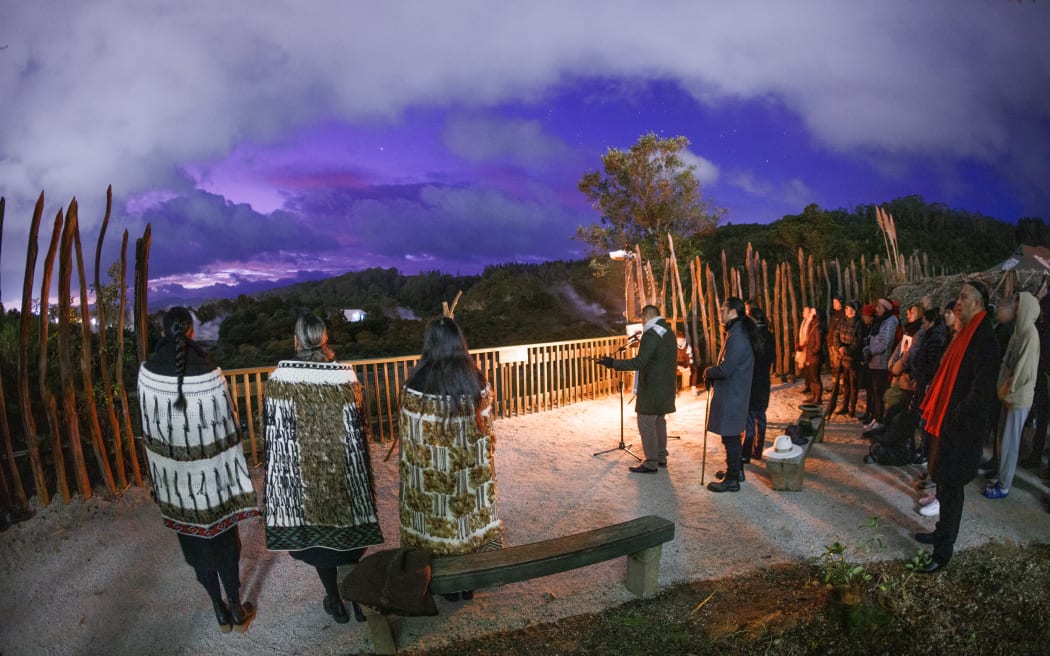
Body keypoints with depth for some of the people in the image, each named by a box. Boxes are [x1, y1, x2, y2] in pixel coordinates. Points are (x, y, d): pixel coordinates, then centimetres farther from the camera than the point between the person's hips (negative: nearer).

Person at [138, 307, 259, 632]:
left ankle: (220, 613, 30)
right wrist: (238, 478, 1)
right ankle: (238, 612, 26)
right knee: (224, 542, 14)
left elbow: (150, 427, 0)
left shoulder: (147, 373, -10)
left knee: (194, 542, 17)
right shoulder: (208, 373, -20)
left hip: (173, 478, 3)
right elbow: (227, 430, -12)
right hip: (210, 476, -2)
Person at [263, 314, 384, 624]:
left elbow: (274, 433, -6)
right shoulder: (344, 375, -12)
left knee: (318, 532, 15)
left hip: (302, 473, 0)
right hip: (343, 469, 1)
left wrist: (282, 472, 7)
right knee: (348, 528, 16)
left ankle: (336, 602, 28)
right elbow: (356, 429, -6)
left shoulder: (279, 379, -14)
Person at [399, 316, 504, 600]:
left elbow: (409, 434, -8)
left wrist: (413, 466, 7)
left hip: (432, 468, -2)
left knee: (438, 515, 14)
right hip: (471, 467, 2)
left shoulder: (417, 383, -16)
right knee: (469, 511, 17)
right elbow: (486, 427, -2)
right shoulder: (475, 379, -10)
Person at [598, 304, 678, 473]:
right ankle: (661, 457, 27)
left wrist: (613, 363, -23)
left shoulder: (651, 334, -18)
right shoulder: (668, 331, 11)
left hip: (652, 387, -10)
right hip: (667, 385, 10)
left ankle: (651, 464, -1)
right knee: (659, 420, 19)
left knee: (646, 423, -4)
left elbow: (639, 362, -25)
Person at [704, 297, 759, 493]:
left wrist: (708, 372, -7)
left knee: (729, 437, -1)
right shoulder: (742, 332, 12)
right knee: (732, 436, 21)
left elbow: (725, 370, -25)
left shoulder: (736, 336, -22)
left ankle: (732, 480, 8)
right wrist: (713, 372, 9)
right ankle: (736, 471, 35)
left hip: (730, 395, -10)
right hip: (736, 393, 10)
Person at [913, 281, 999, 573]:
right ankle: (942, 533, 34)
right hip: (946, 424, 9)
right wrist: (935, 411, 13)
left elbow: (981, 391, -21)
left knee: (950, 488, 0)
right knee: (944, 483, 19)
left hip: (960, 430, -9)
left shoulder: (984, 341, -18)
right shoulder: (966, 335, 11)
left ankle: (943, 551, 10)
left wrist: (956, 421, -19)